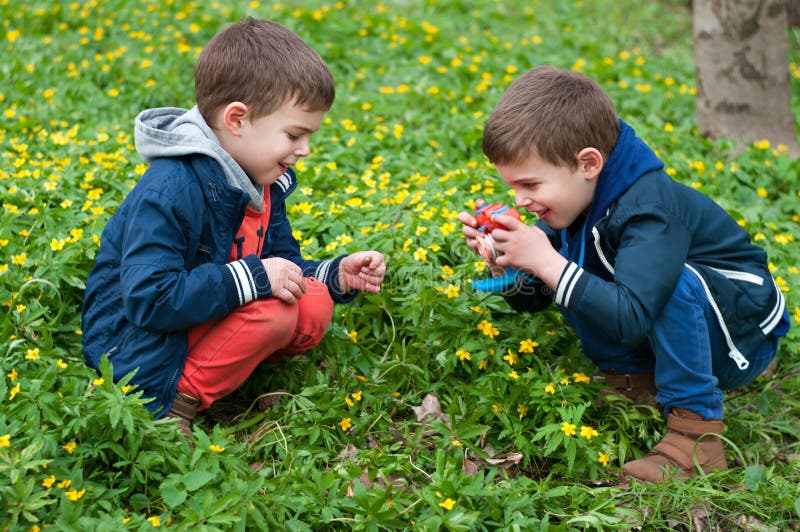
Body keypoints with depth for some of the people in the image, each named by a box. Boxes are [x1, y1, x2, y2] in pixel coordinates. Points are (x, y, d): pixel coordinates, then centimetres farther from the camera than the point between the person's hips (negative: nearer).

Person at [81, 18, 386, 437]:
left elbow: (283, 267, 11)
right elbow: (148, 299, -32)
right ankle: (177, 402, -14)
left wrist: (336, 275, -8)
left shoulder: (264, 184, 2)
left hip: (199, 321, 8)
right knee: (271, 311, -27)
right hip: (137, 347, -8)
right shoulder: (169, 190, -26)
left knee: (313, 304, -11)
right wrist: (251, 277, -30)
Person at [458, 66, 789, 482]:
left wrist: (546, 262, -40)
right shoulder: (573, 195, -7)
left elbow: (631, 321, -43)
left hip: (741, 340, -7)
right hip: (656, 337, 7)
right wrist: (501, 260, -21)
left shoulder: (650, 207, -32)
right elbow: (530, 299, 0)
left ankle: (698, 436, -24)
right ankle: (633, 379, -4)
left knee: (675, 280, -37)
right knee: (564, 264, -5)